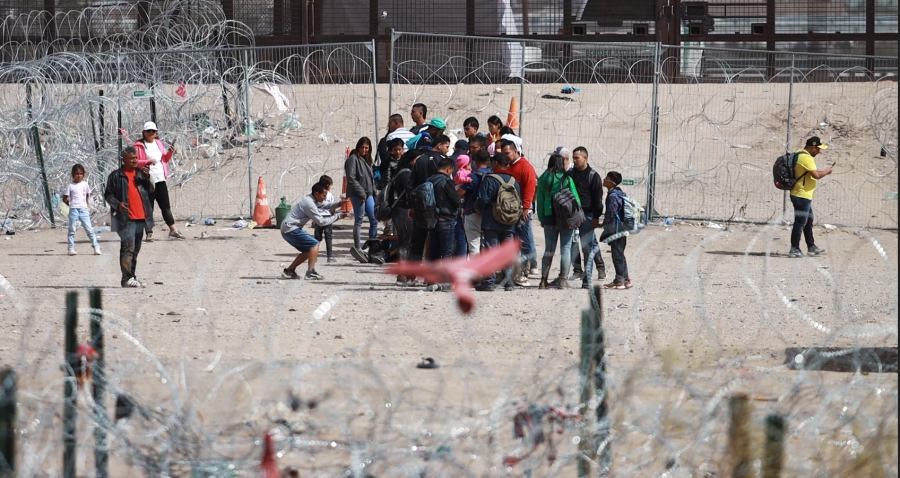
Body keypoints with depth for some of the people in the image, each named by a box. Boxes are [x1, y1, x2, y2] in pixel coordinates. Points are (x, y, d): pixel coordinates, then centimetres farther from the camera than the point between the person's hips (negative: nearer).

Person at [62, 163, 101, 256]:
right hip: (73, 210, -1)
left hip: (84, 210, 1)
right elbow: (65, 198, 4)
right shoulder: (71, 186, 1)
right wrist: (71, 205, -1)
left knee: (89, 229, -3)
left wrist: (86, 204, 10)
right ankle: (71, 248, 7)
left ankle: (96, 247, -1)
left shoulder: (85, 184, 7)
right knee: (72, 230, 2)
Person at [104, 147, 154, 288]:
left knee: (136, 249, 12)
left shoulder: (141, 173, 15)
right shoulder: (116, 176, 0)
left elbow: (152, 191, 13)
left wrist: (147, 177, -3)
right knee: (128, 247, -15)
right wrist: (118, 204, -17)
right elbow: (108, 195, 0)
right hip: (126, 218, -6)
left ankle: (132, 276, 20)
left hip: (140, 218, 6)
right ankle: (127, 278, -17)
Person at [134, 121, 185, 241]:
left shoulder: (159, 144, 16)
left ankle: (173, 230, 12)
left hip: (160, 180, 6)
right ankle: (149, 233, 2)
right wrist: (147, 162, -26)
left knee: (166, 206, 8)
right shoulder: (139, 146, -3)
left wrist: (170, 153, 4)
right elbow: (135, 162, -12)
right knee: (148, 208, -2)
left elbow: (165, 159, 24)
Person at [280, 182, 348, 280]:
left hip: (287, 230, 10)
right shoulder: (309, 203, -20)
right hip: (291, 229, -10)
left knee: (309, 250, 17)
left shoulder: (309, 199, 11)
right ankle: (311, 273, -21)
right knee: (314, 244, -14)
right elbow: (321, 222, -19)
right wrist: (338, 216, -15)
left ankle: (289, 271, 17)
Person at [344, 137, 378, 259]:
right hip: (357, 194, -8)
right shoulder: (353, 159, -7)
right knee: (359, 221, -6)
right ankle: (357, 248, -3)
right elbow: (351, 179, -14)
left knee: (374, 219, 5)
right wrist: (361, 193, -17)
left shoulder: (366, 160, 18)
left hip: (368, 194, 8)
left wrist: (373, 192, 10)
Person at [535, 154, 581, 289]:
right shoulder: (567, 179, -5)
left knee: (549, 250, 9)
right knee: (566, 248, 2)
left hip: (549, 217, 3)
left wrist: (541, 219, 9)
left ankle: (544, 280, 5)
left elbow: (540, 201, 3)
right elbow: (575, 198, -4)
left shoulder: (543, 180, 2)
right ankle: (563, 279, -3)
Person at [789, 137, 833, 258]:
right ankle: (794, 249, -3)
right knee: (800, 223, -6)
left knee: (808, 221, 19)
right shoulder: (807, 158, -19)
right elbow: (816, 175, -24)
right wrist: (826, 172, -6)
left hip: (802, 195, 11)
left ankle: (811, 247, 27)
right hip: (802, 196, -11)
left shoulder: (799, 155, 13)